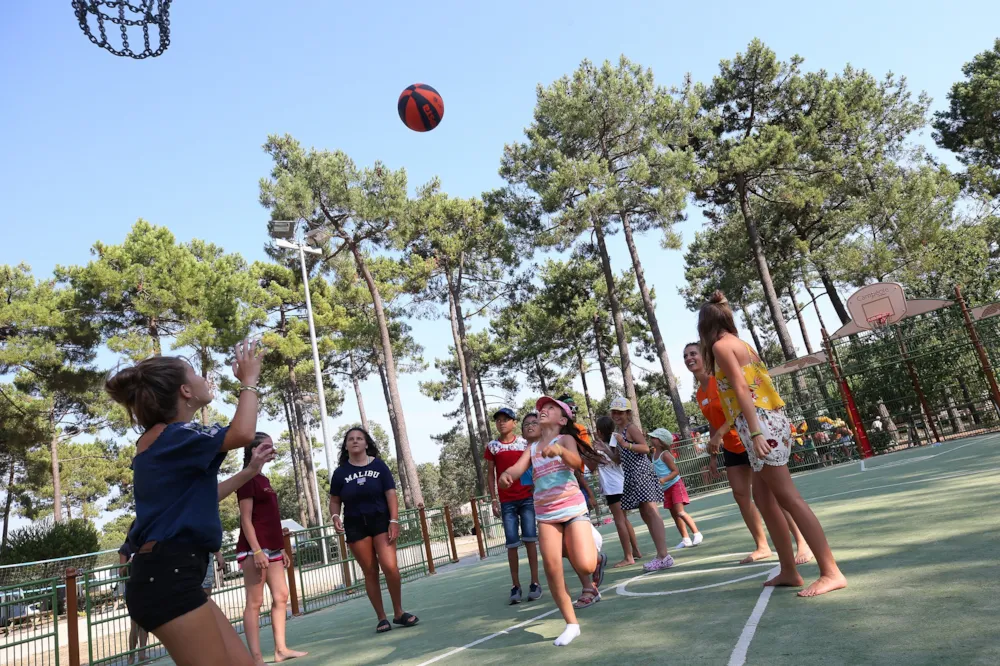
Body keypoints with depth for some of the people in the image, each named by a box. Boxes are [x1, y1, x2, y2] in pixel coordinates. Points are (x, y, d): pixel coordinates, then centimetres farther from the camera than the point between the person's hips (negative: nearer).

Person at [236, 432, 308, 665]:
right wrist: (256, 551, -22)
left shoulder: (263, 479, 17)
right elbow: (246, 519, -15)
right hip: (254, 549, -9)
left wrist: (281, 548, 18)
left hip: (272, 548, 9)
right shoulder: (248, 478, -9)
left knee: (281, 596, 9)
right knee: (255, 601, -6)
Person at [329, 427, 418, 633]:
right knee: (370, 572, 4)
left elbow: (391, 494, -3)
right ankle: (382, 618, 16)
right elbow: (335, 500, 10)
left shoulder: (379, 466, -1)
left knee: (390, 566, -13)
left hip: (380, 520, -1)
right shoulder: (340, 472, 2)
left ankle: (399, 613, 5)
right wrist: (335, 516, -10)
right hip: (355, 525, 1)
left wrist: (394, 521, -11)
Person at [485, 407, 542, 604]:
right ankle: (515, 586, 7)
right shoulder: (492, 447, 3)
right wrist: (494, 500, 0)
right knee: (512, 543, 1)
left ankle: (535, 583, 8)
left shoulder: (525, 443, 3)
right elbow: (490, 474, 5)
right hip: (506, 501, 0)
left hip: (527, 498, 0)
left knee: (530, 540, 1)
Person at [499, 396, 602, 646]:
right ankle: (571, 624, 11)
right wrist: (506, 474, -31)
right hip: (546, 515, 4)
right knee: (552, 569, -5)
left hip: (573, 508, -4)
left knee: (585, 566, -15)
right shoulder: (532, 448, 11)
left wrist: (560, 451, -46)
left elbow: (577, 462, -23)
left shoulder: (565, 439, -2)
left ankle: (593, 550, 23)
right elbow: (518, 467, -6)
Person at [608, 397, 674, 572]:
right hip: (632, 476, 10)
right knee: (645, 515, 10)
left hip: (641, 472, -10)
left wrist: (626, 445, -28)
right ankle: (661, 555, 15)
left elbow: (645, 448, -18)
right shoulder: (620, 431, 20)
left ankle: (663, 556, -16)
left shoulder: (631, 428, -6)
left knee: (650, 512, -14)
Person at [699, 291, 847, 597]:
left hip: (759, 422, -10)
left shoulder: (721, 345, -5)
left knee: (788, 498, -10)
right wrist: (718, 434, 29)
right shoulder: (738, 343, 22)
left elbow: (742, 389, -15)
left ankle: (831, 572, -9)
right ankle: (789, 571, 17)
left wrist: (754, 432, -22)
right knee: (764, 499, 13)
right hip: (768, 421, 10)